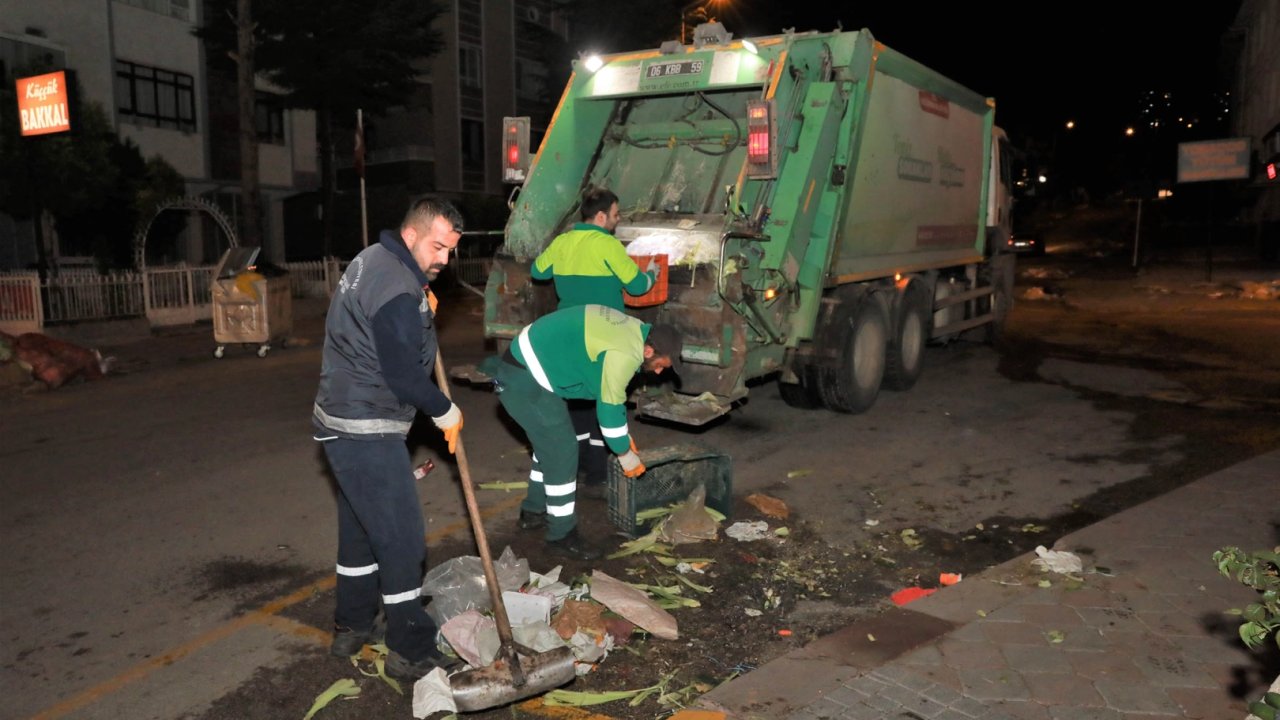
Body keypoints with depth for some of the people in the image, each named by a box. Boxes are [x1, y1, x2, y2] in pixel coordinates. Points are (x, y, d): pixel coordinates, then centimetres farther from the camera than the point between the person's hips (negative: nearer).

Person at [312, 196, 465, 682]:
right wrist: (445, 413, -6)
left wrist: (423, 309, 7)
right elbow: (405, 377, -22)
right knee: (401, 538, -3)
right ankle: (411, 653, 8)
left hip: (343, 422, 11)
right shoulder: (397, 292, -23)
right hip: (366, 431, -11)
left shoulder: (375, 259, 9)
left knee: (361, 527, 21)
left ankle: (351, 627, 36)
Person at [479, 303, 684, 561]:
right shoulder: (624, 354, -24)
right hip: (523, 377, -10)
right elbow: (609, 407, -16)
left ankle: (534, 511, 35)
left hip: (527, 366, 10)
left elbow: (612, 395, 17)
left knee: (551, 444, 21)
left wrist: (624, 435, 19)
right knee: (562, 451, -6)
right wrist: (625, 453, -3)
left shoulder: (633, 330, 8)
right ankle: (562, 536, 4)